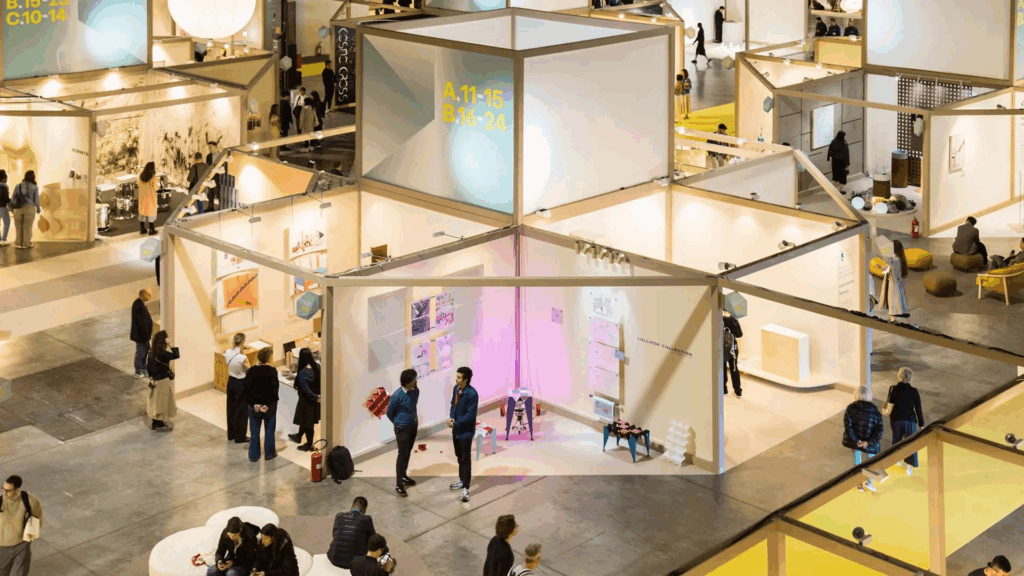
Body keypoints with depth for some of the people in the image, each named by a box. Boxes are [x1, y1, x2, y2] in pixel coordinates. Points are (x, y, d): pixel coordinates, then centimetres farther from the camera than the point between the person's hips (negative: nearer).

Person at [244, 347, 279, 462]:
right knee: (269, 430, 14)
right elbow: (274, 389, -17)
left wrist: (253, 404, -7)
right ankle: (269, 453, 24)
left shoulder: (251, 371, -7)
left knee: (254, 431, 12)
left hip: (254, 406, 2)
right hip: (269, 405, -2)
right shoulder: (272, 371, -15)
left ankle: (253, 456, 17)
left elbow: (247, 389, -8)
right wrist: (268, 404, -12)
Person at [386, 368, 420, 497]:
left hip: (413, 426, 6)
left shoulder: (415, 391, -5)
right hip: (402, 428, -6)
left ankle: (404, 476, 37)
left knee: (408, 453, 19)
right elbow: (389, 412, -10)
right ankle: (399, 485, 4)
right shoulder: (398, 396, -25)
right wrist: (398, 423, 5)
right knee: (402, 454, -2)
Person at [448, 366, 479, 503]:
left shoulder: (472, 394, -24)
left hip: (466, 431, -8)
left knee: (466, 459, 1)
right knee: (459, 456, 21)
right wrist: (451, 417, -7)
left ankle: (466, 488, 8)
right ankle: (462, 480, 38)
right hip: (456, 429, 8)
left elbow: (470, 414, -22)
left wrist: (455, 423, -17)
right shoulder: (456, 389, -1)